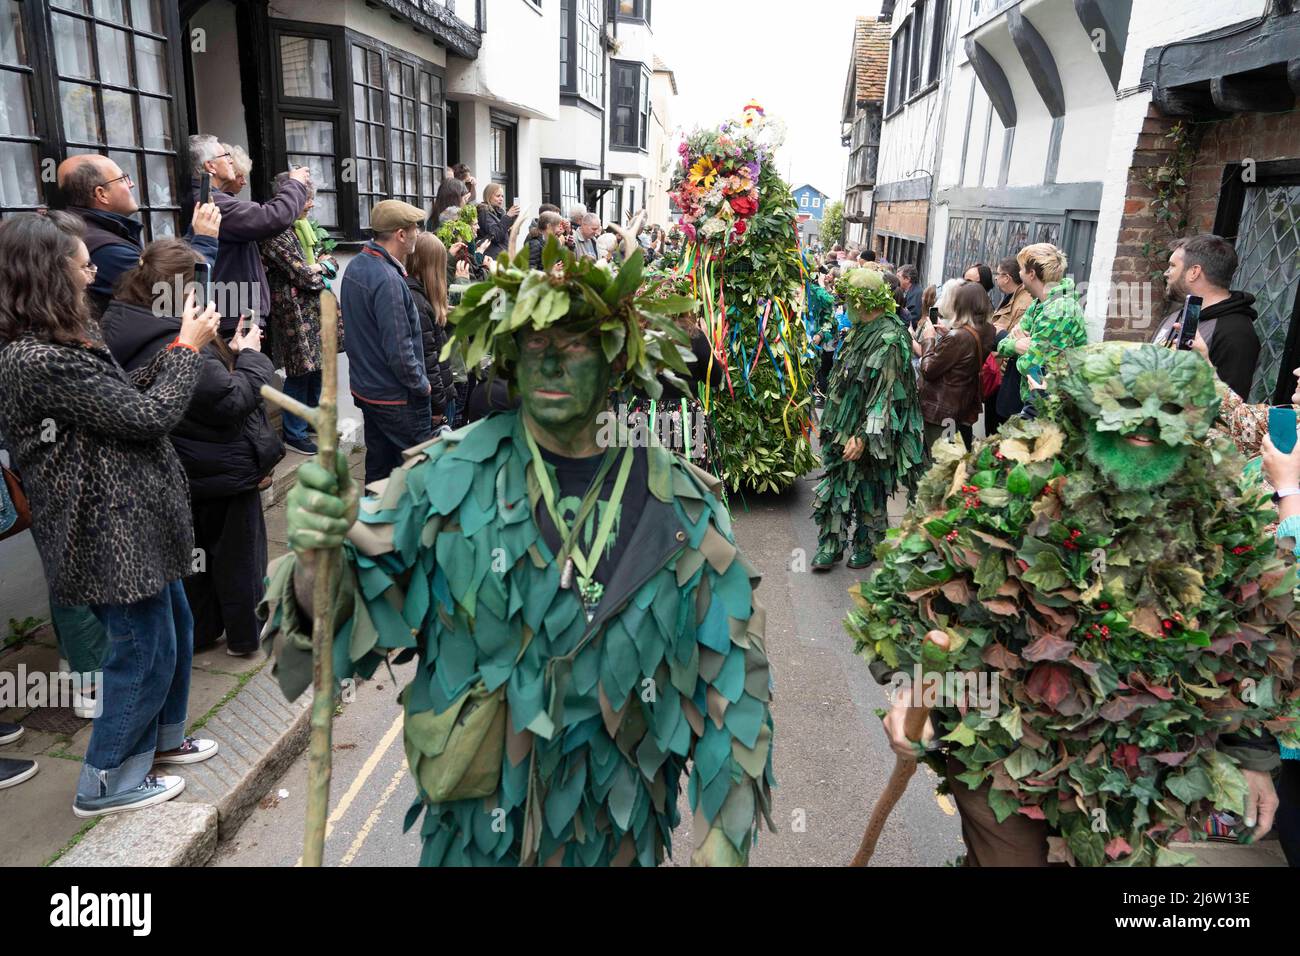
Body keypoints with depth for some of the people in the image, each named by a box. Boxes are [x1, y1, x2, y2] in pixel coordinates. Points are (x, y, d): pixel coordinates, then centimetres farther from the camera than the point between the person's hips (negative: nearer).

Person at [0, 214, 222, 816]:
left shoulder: (65, 343, 6)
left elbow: (126, 396, 14)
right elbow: (149, 416, -21)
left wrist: (177, 349, 6)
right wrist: (190, 349, -9)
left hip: (133, 519, 10)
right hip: (113, 532, -10)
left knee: (174, 628, 22)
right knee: (146, 651, 4)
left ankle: (159, 737, 43)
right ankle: (107, 783, 23)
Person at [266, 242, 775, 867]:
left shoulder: (679, 505, -11)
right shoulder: (449, 480, -14)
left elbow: (728, 680, -3)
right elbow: (345, 626, -16)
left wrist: (726, 836, 0)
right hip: (474, 828, 0)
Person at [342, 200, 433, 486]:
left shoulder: (355, 266, 5)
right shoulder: (388, 280, -24)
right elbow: (399, 349, -25)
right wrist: (422, 385, -12)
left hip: (364, 388, 9)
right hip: (397, 398, -9)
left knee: (378, 467, 19)